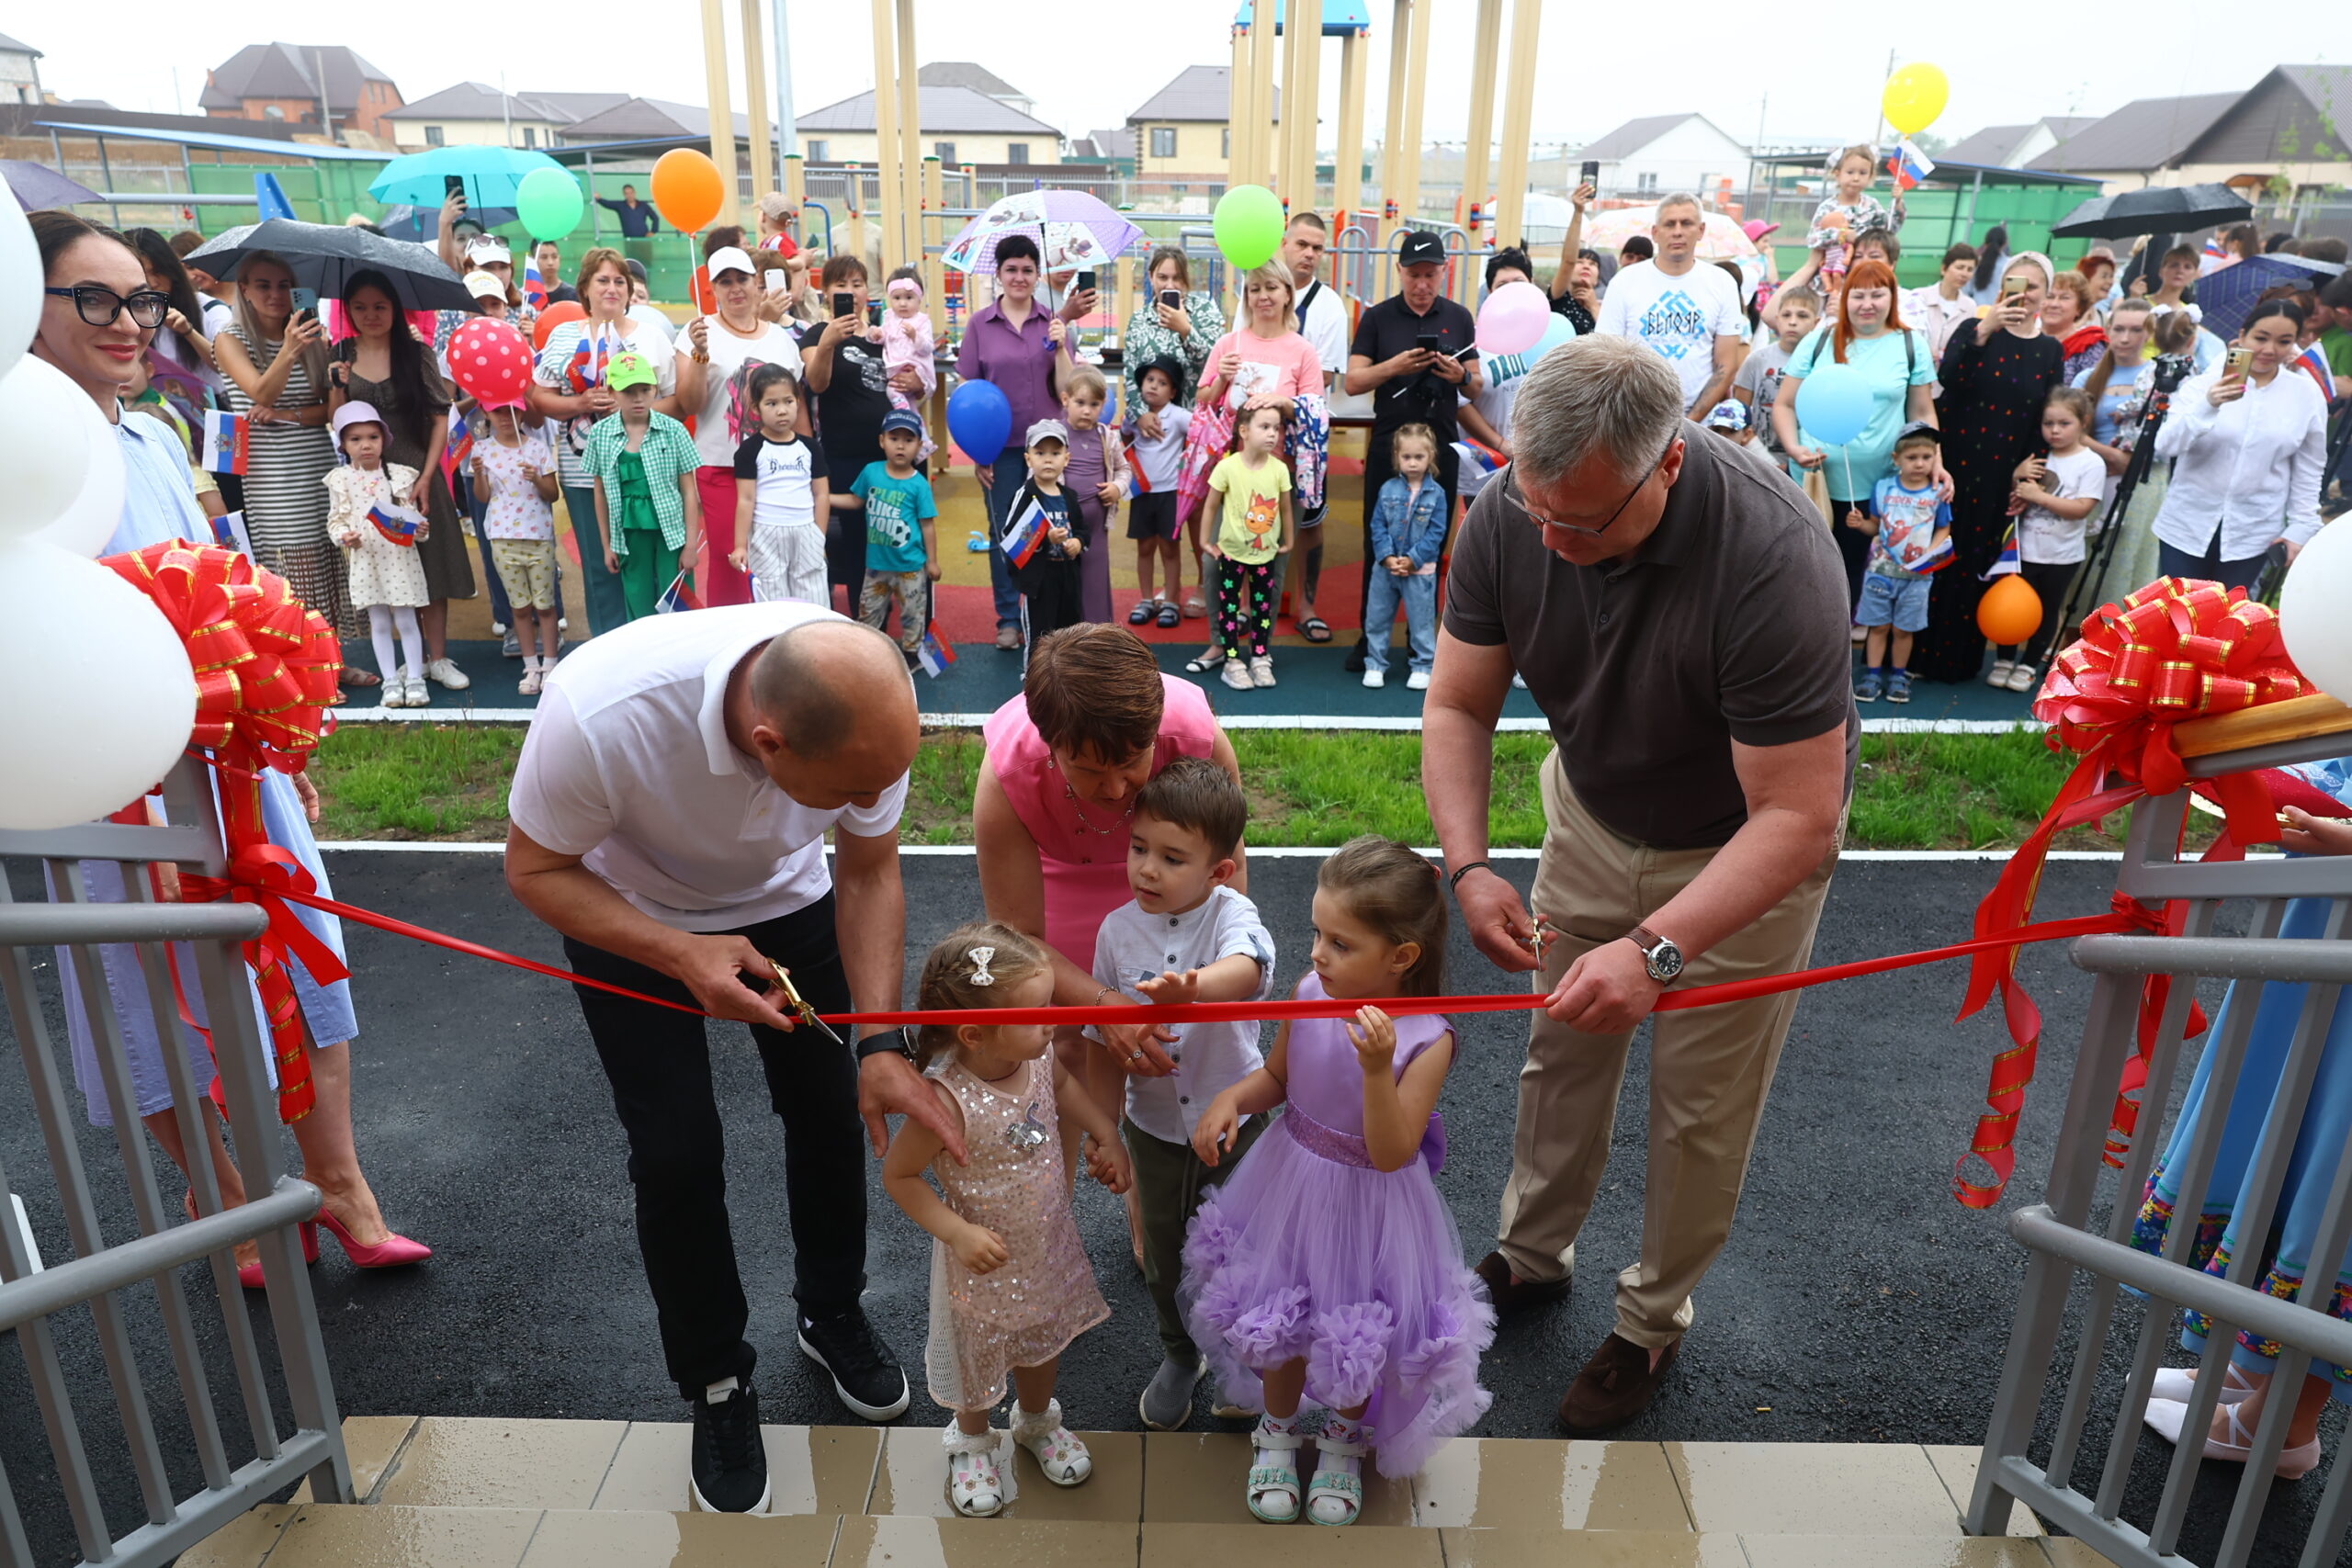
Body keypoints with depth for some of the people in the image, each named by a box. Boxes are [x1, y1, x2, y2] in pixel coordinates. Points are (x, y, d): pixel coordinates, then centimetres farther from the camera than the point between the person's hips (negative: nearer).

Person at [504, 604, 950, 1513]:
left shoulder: (866, 705, -33)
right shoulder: (597, 713, -43)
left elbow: (869, 872, -17)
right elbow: (536, 871, -23)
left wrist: (883, 1043, -26)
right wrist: (683, 957, -37)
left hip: (784, 896, 3)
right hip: (630, 917, -2)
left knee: (829, 1110, 7)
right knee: (675, 1154, -3)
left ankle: (831, 1312, 36)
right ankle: (716, 1385, 23)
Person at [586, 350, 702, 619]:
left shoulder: (673, 430, -5)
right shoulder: (600, 434, 1)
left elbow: (688, 490, -2)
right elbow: (601, 493, 8)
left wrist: (691, 543, -5)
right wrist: (607, 545, 9)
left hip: (671, 533, -2)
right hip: (630, 536, 2)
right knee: (639, 610, 9)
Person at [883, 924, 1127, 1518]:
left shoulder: (1038, 1056, -20)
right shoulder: (948, 1101, -38)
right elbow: (898, 1176, -25)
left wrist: (1107, 1136, -4)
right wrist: (958, 1233, -30)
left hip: (1050, 1243, 5)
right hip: (986, 1257, -5)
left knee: (1046, 1340, 29)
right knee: (980, 1353, 22)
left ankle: (1037, 1423, 59)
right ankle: (973, 1443, 54)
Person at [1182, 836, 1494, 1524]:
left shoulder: (1426, 1041, -26)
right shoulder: (1308, 995, -15)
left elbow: (1390, 1154, -29)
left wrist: (1377, 1070, -43)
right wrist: (1231, 1099, -17)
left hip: (1367, 1204, -3)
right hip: (1290, 1186, 3)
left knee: (1354, 1336, 19)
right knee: (1279, 1322, 21)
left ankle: (1345, 1440, 51)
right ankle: (1277, 1430, 51)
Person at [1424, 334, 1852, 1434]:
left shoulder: (1772, 562, -38)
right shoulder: (1509, 518, -23)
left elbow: (1797, 819, -35)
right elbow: (1458, 705, -13)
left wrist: (1656, 950, -44)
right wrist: (1468, 863, -27)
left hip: (1740, 845, -4)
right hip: (1593, 810, 4)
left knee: (1701, 1104, 8)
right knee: (1561, 1049, 16)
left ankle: (1654, 1321, 32)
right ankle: (1533, 1257, 40)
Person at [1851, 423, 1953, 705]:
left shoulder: (1938, 494, -3)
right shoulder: (1883, 488, -2)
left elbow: (1944, 530, 4)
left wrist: (1930, 553, -13)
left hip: (1916, 576, 0)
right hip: (1880, 570, 0)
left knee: (1904, 629, 9)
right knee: (1877, 626, 7)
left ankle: (1899, 676, 23)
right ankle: (1872, 674, 17)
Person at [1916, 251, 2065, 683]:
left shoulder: (2051, 351, 7)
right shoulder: (1973, 330, 0)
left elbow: (2045, 420, 9)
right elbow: (1947, 378, -20)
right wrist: (1984, 330, -29)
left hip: (2001, 473, 2)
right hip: (1954, 460, -2)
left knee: (1978, 562, 8)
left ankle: (1960, 656, 19)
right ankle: (1918, 651, 12)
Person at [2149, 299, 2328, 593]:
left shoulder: (2308, 396, 2)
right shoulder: (2205, 383, -4)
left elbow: (2309, 471, 8)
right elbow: (2165, 446, -16)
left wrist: (2301, 527, 3)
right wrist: (2207, 406, -30)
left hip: (2251, 536, 1)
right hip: (2187, 527, -1)